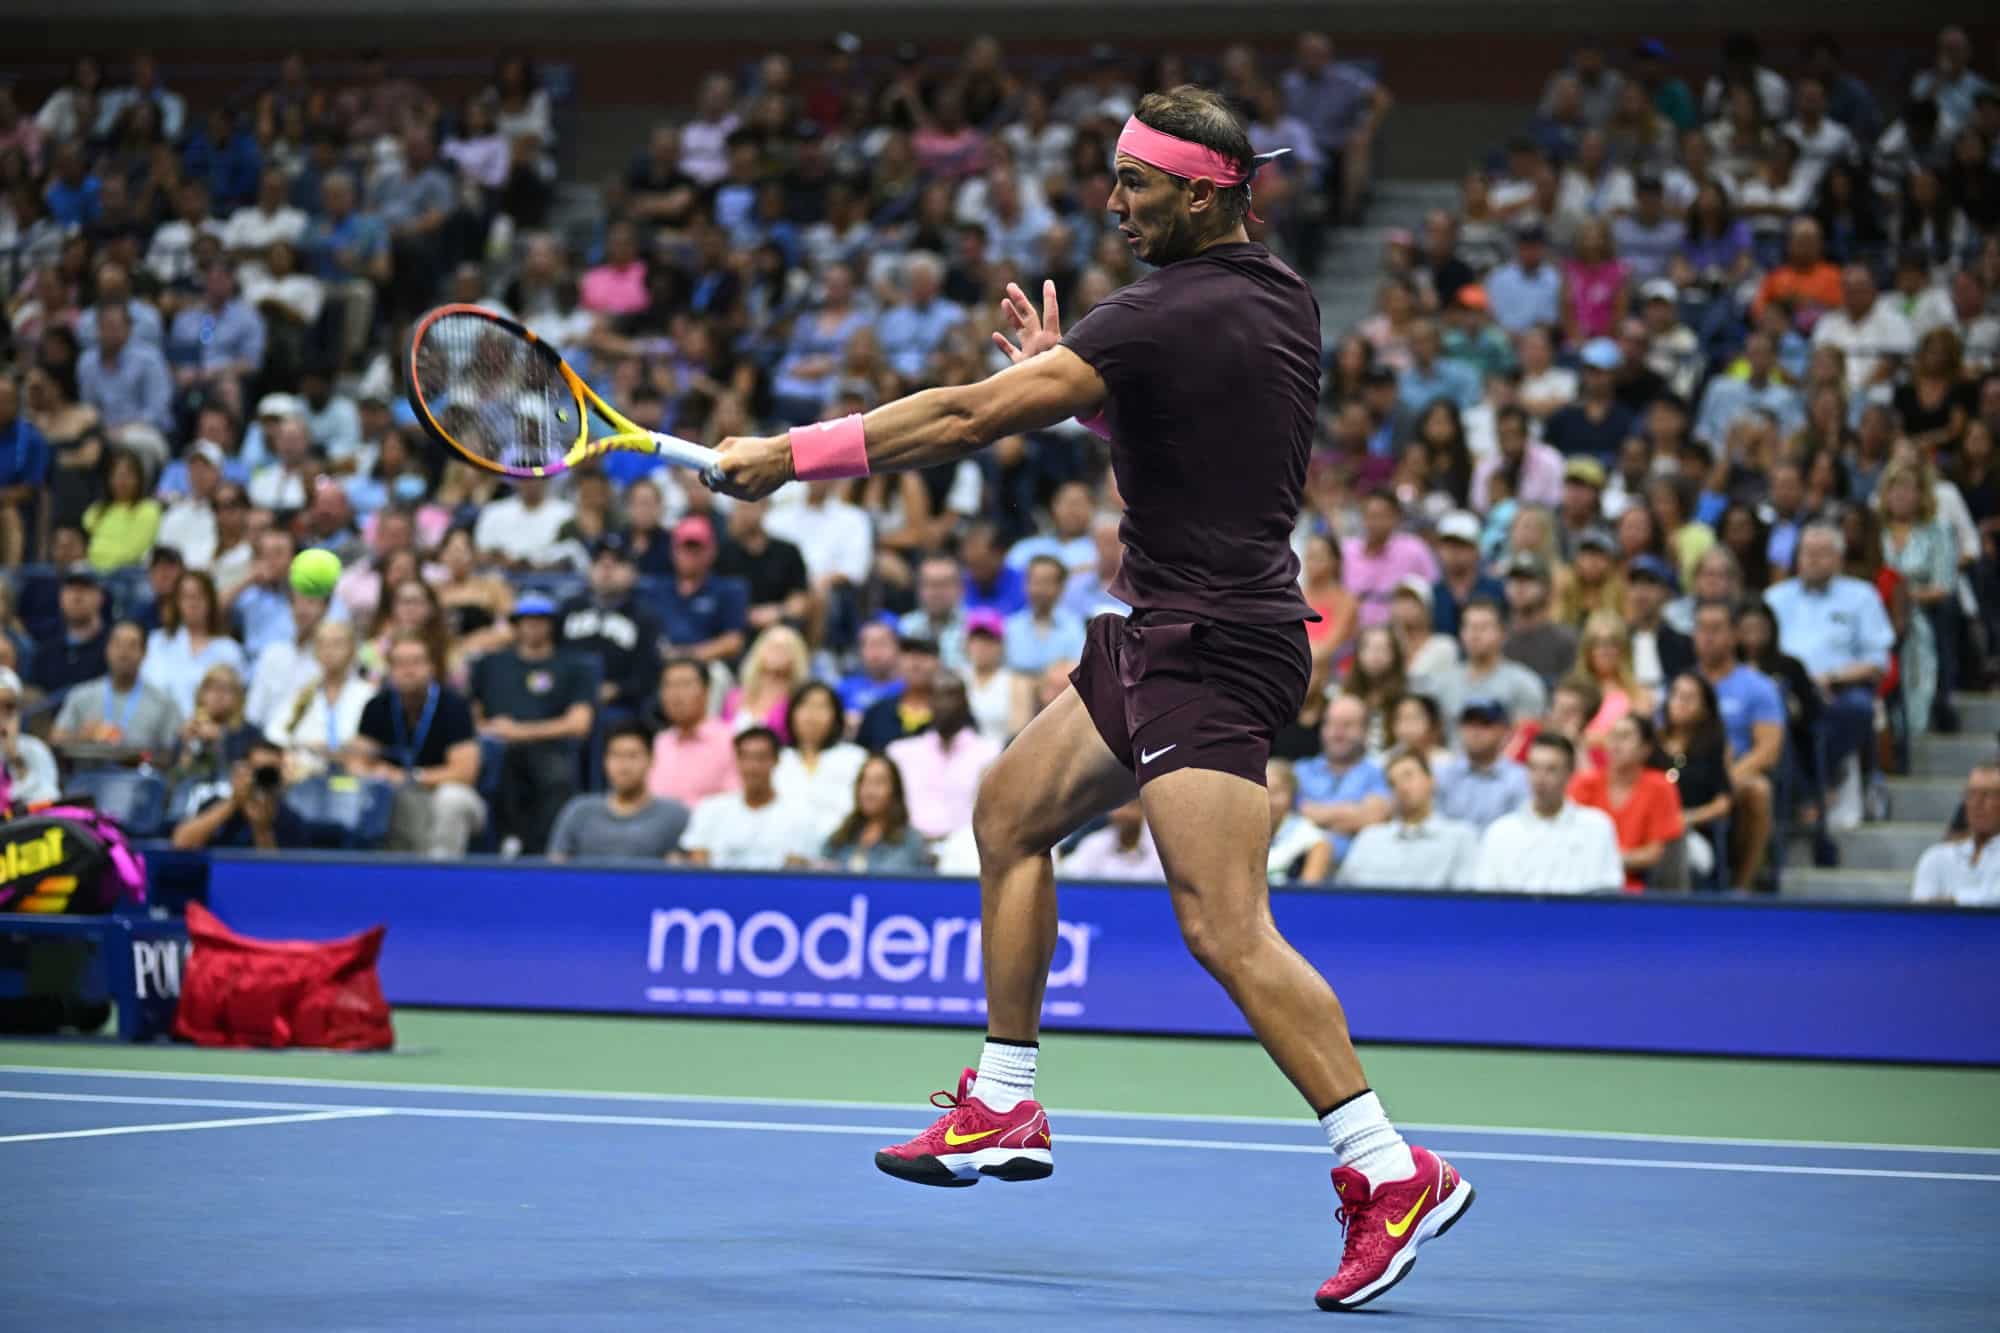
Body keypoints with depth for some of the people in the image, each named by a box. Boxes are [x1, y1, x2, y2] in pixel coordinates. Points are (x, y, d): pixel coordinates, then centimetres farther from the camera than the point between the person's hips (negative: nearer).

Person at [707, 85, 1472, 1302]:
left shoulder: (1167, 319, -18)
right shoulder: (1280, 300, 9)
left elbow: (970, 417, -20)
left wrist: (798, 454, -15)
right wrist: (1064, 376, 13)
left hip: (1209, 644, -11)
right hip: (1168, 637, 11)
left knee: (1227, 929, -17)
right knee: (1013, 808, 19)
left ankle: (1392, 1171, -17)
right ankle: (1006, 1107, 25)